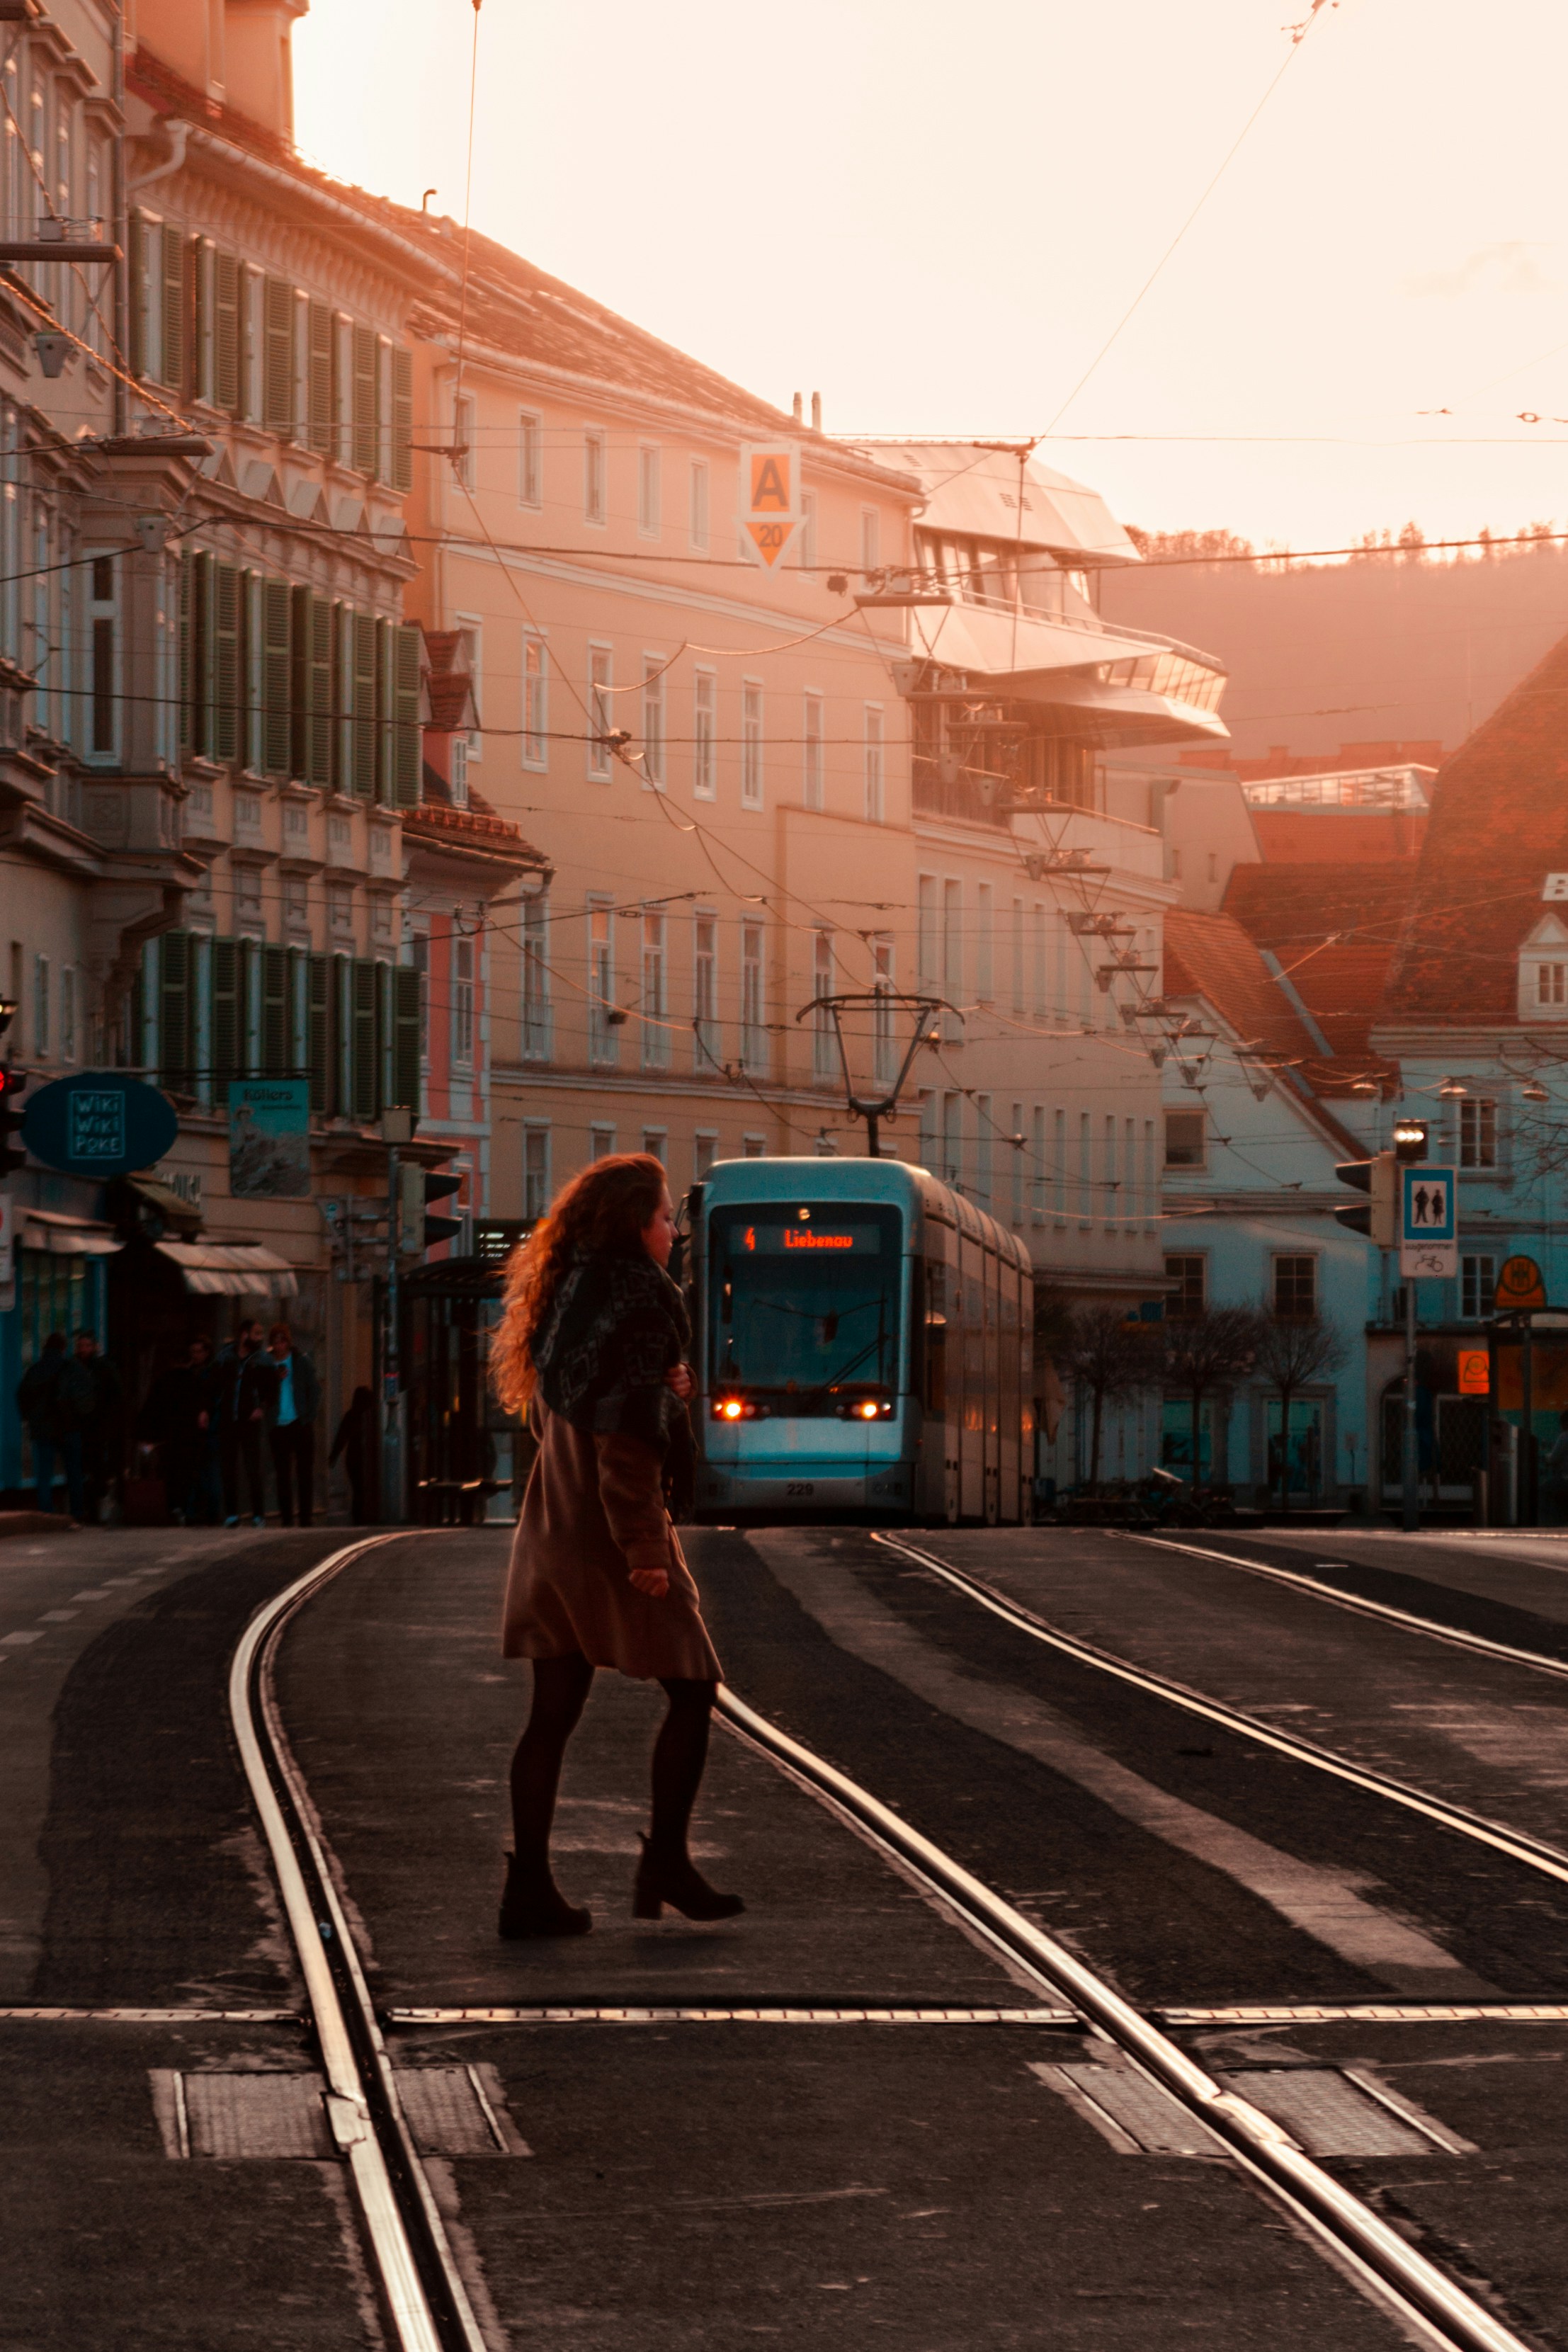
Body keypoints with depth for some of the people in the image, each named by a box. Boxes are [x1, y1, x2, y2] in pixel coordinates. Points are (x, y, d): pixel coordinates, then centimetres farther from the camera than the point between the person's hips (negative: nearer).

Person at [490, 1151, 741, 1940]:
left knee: (554, 1709, 6)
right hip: (612, 1529, -8)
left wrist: (666, 1387, 4)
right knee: (692, 1687, 6)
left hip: (555, 1531, 8)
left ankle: (528, 1886, 3)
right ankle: (665, 1861, 7)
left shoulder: (570, 1292, 13)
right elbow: (626, 1434, -20)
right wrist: (643, 1545, -19)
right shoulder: (636, 1295, -14)